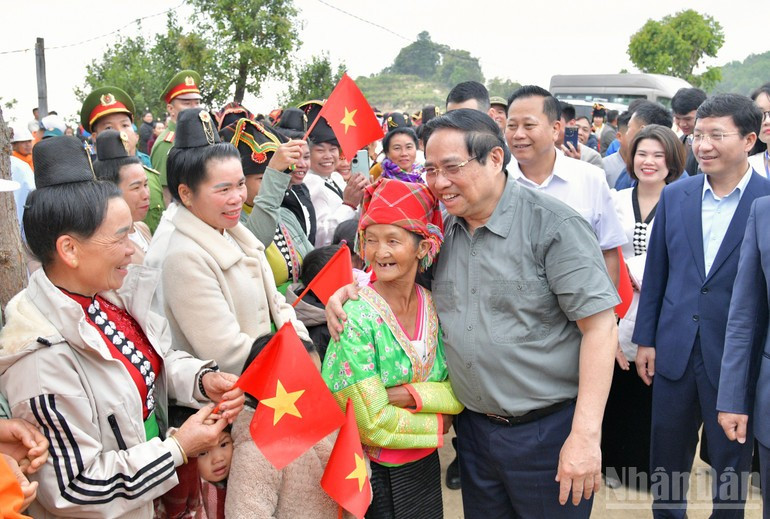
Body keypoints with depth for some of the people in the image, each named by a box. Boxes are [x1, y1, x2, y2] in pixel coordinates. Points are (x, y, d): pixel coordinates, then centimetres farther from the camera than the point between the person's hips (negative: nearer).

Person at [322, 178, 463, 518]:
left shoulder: (435, 308, -6)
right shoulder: (356, 318, -21)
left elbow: (460, 392, -7)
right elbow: (372, 425, -21)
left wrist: (410, 395, -23)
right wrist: (438, 422, -11)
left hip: (424, 465, 5)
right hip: (371, 474, -5)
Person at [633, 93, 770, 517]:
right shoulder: (675, 196, 2)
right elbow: (655, 273, 7)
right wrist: (645, 339, 7)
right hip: (674, 352, 3)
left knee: (730, 463, 14)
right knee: (667, 455, 17)